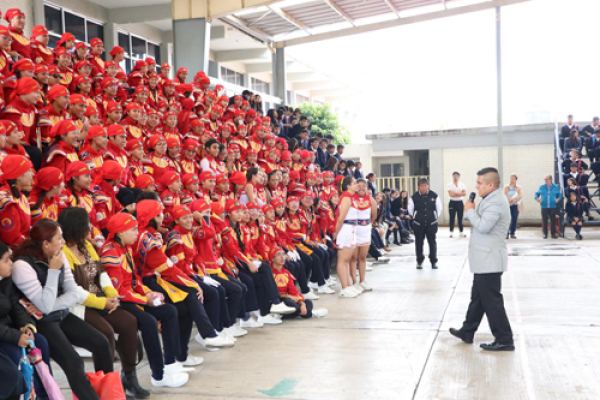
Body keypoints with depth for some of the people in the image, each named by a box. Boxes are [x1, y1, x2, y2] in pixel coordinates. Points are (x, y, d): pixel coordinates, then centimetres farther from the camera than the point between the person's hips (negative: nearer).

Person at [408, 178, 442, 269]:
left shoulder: (434, 196, -5)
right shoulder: (414, 197, -6)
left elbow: (439, 208, 9)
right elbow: (410, 209, 9)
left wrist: (435, 217, 10)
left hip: (431, 223, 0)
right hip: (418, 224, 0)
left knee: (432, 242, 5)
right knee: (419, 242, 6)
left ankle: (434, 261, 14)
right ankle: (419, 261, 17)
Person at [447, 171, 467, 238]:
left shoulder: (462, 184, 4)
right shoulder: (450, 185, -3)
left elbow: (464, 193, -9)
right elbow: (451, 194, -16)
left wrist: (455, 193, -14)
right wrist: (460, 193, -11)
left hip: (460, 202, 2)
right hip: (452, 202, -2)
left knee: (460, 218, 5)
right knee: (452, 218, 2)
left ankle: (461, 232, 12)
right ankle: (451, 232, 9)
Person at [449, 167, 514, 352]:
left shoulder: (496, 202, -20)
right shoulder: (490, 199, 14)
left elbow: (483, 226, -28)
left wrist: (470, 210, -15)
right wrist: (470, 211, -1)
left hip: (489, 261, -11)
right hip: (484, 260, 11)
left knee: (492, 301, -3)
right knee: (477, 297, 19)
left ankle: (504, 340, 5)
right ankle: (467, 331, 31)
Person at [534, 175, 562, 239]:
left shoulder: (556, 187, 6)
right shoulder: (542, 187, 7)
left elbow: (560, 195, 12)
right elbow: (536, 194, 14)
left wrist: (558, 199, -7)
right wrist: (537, 198, -5)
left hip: (553, 206, 0)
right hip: (544, 206, 1)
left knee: (553, 220, 0)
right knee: (544, 221, 0)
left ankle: (553, 234, 8)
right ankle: (545, 234, 9)